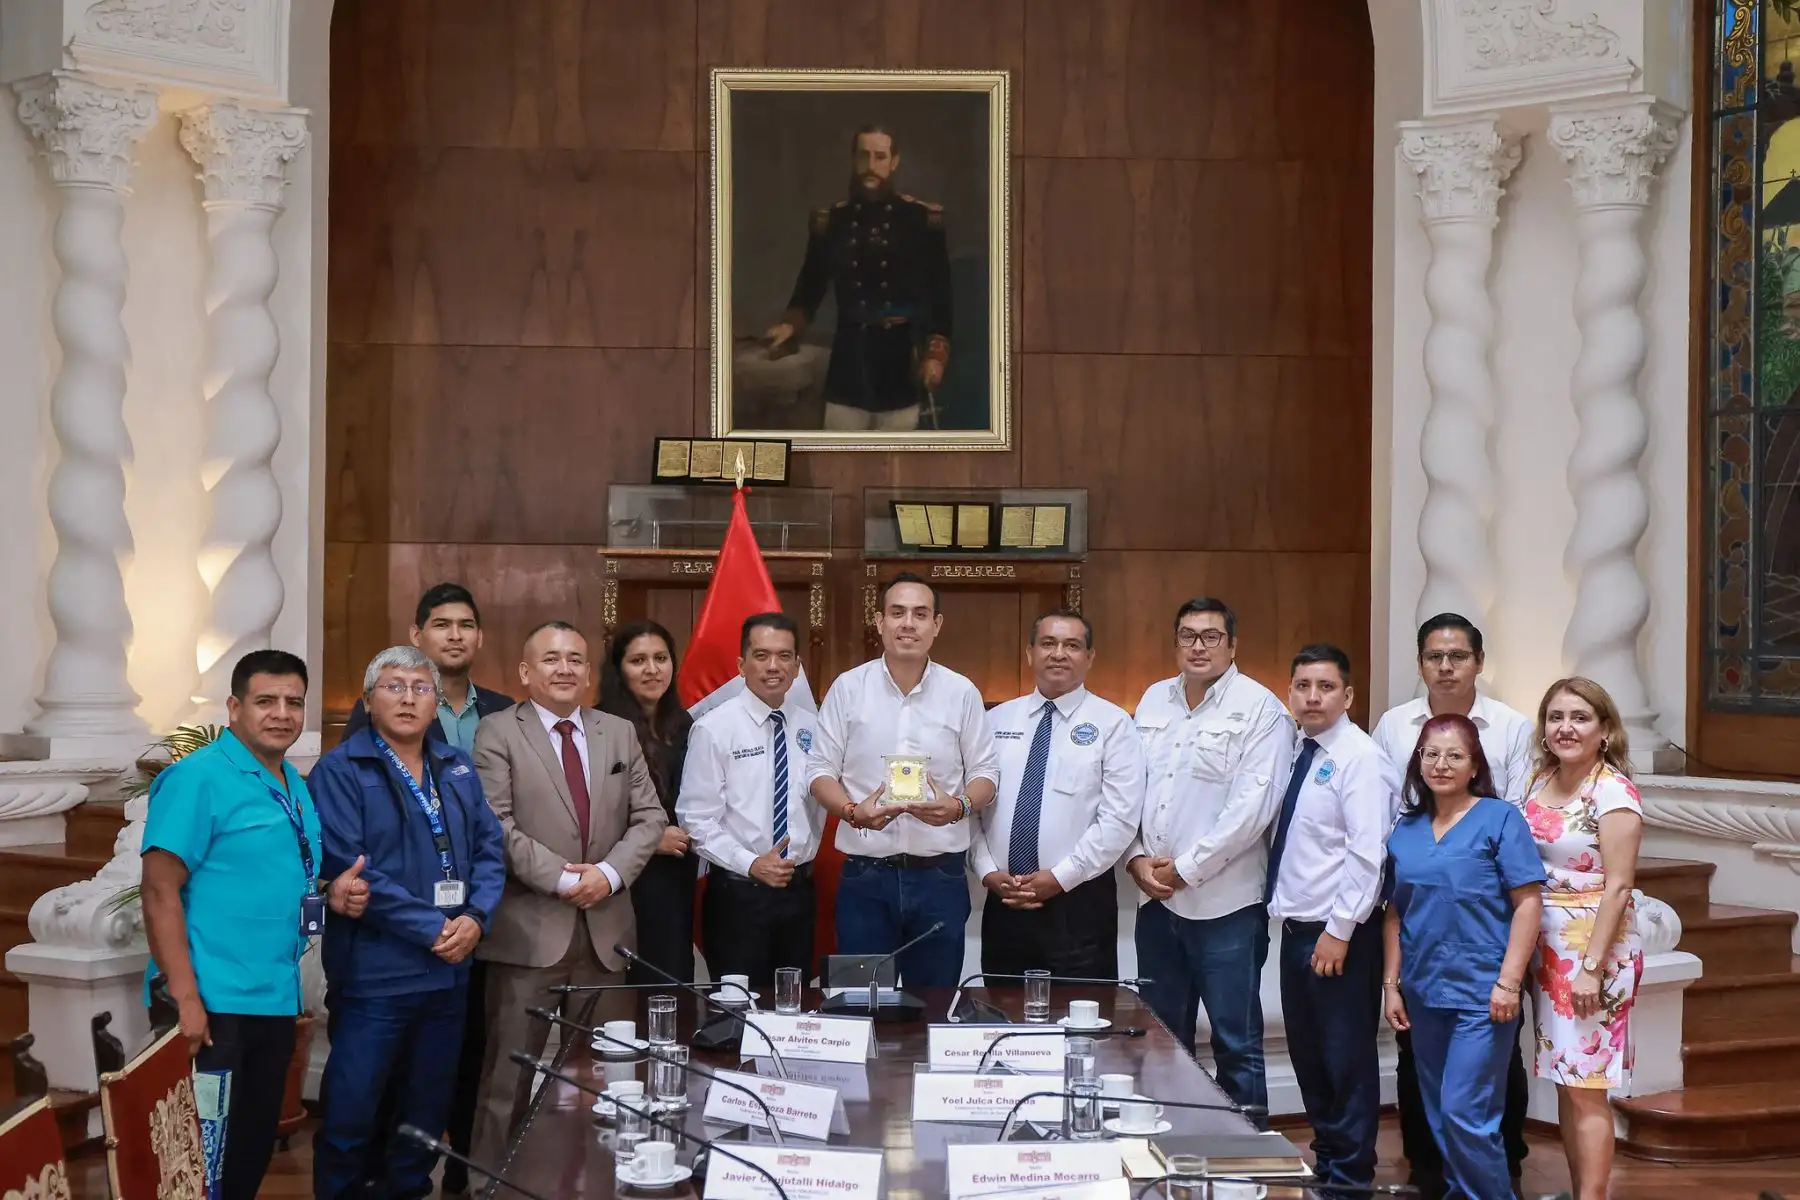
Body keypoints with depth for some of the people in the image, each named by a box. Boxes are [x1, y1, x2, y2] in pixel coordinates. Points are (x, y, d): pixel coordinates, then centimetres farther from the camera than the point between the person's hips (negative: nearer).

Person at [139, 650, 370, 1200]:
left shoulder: (296, 786, 12)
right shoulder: (199, 777, -13)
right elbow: (160, 890, -18)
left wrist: (333, 896, 1)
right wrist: (185, 997, -24)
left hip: (276, 1002, 8)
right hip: (212, 1004, -8)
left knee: (256, 1145, 17)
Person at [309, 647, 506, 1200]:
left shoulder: (458, 767, 11)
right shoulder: (340, 771, -8)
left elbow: (489, 849, 9)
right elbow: (348, 869, -16)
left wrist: (476, 918, -9)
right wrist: (432, 928, -17)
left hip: (448, 971, 6)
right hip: (373, 973, -5)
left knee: (428, 1110, 15)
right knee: (351, 1114, 0)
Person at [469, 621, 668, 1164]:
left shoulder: (620, 732, 13)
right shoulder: (498, 732, -1)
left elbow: (649, 816, 8)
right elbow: (496, 826, -10)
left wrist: (610, 872, -8)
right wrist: (561, 878, -16)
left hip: (607, 927, 4)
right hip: (528, 927, -4)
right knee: (510, 1072, 1)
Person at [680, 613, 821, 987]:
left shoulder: (809, 728, 5)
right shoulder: (714, 729, -9)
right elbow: (698, 819, -12)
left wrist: (808, 856, 7)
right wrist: (750, 864, -20)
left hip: (799, 889, 5)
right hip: (738, 893, -5)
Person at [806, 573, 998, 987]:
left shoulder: (962, 693, 3)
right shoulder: (848, 688, 1)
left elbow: (985, 772, 7)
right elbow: (820, 770, 3)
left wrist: (959, 806, -14)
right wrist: (853, 811, -16)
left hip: (940, 876, 1)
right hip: (865, 877, -1)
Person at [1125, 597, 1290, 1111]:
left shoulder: (1259, 709, -7)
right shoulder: (1154, 700, 12)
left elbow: (1252, 807, -15)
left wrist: (1186, 868, -13)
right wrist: (1137, 858, -1)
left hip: (1225, 902, -6)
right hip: (1156, 898, 6)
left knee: (1237, 1044, 2)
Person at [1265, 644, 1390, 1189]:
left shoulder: (1360, 757, -14)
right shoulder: (1299, 752, 10)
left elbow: (1367, 853, -20)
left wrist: (1339, 931, -20)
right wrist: (1284, 907, 8)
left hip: (1338, 934, -8)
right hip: (1295, 927, 8)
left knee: (1347, 1056, 4)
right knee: (1307, 1053, 17)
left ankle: (1350, 1174, 17)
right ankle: (1324, 1157, 32)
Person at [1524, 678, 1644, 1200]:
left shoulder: (1613, 791, -12)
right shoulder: (1540, 781, 8)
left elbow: (1617, 886, -15)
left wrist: (1593, 966, -18)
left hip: (1593, 947, -7)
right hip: (1546, 949, 7)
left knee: (1585, 1087, -4)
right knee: (1565, 1082, 12)